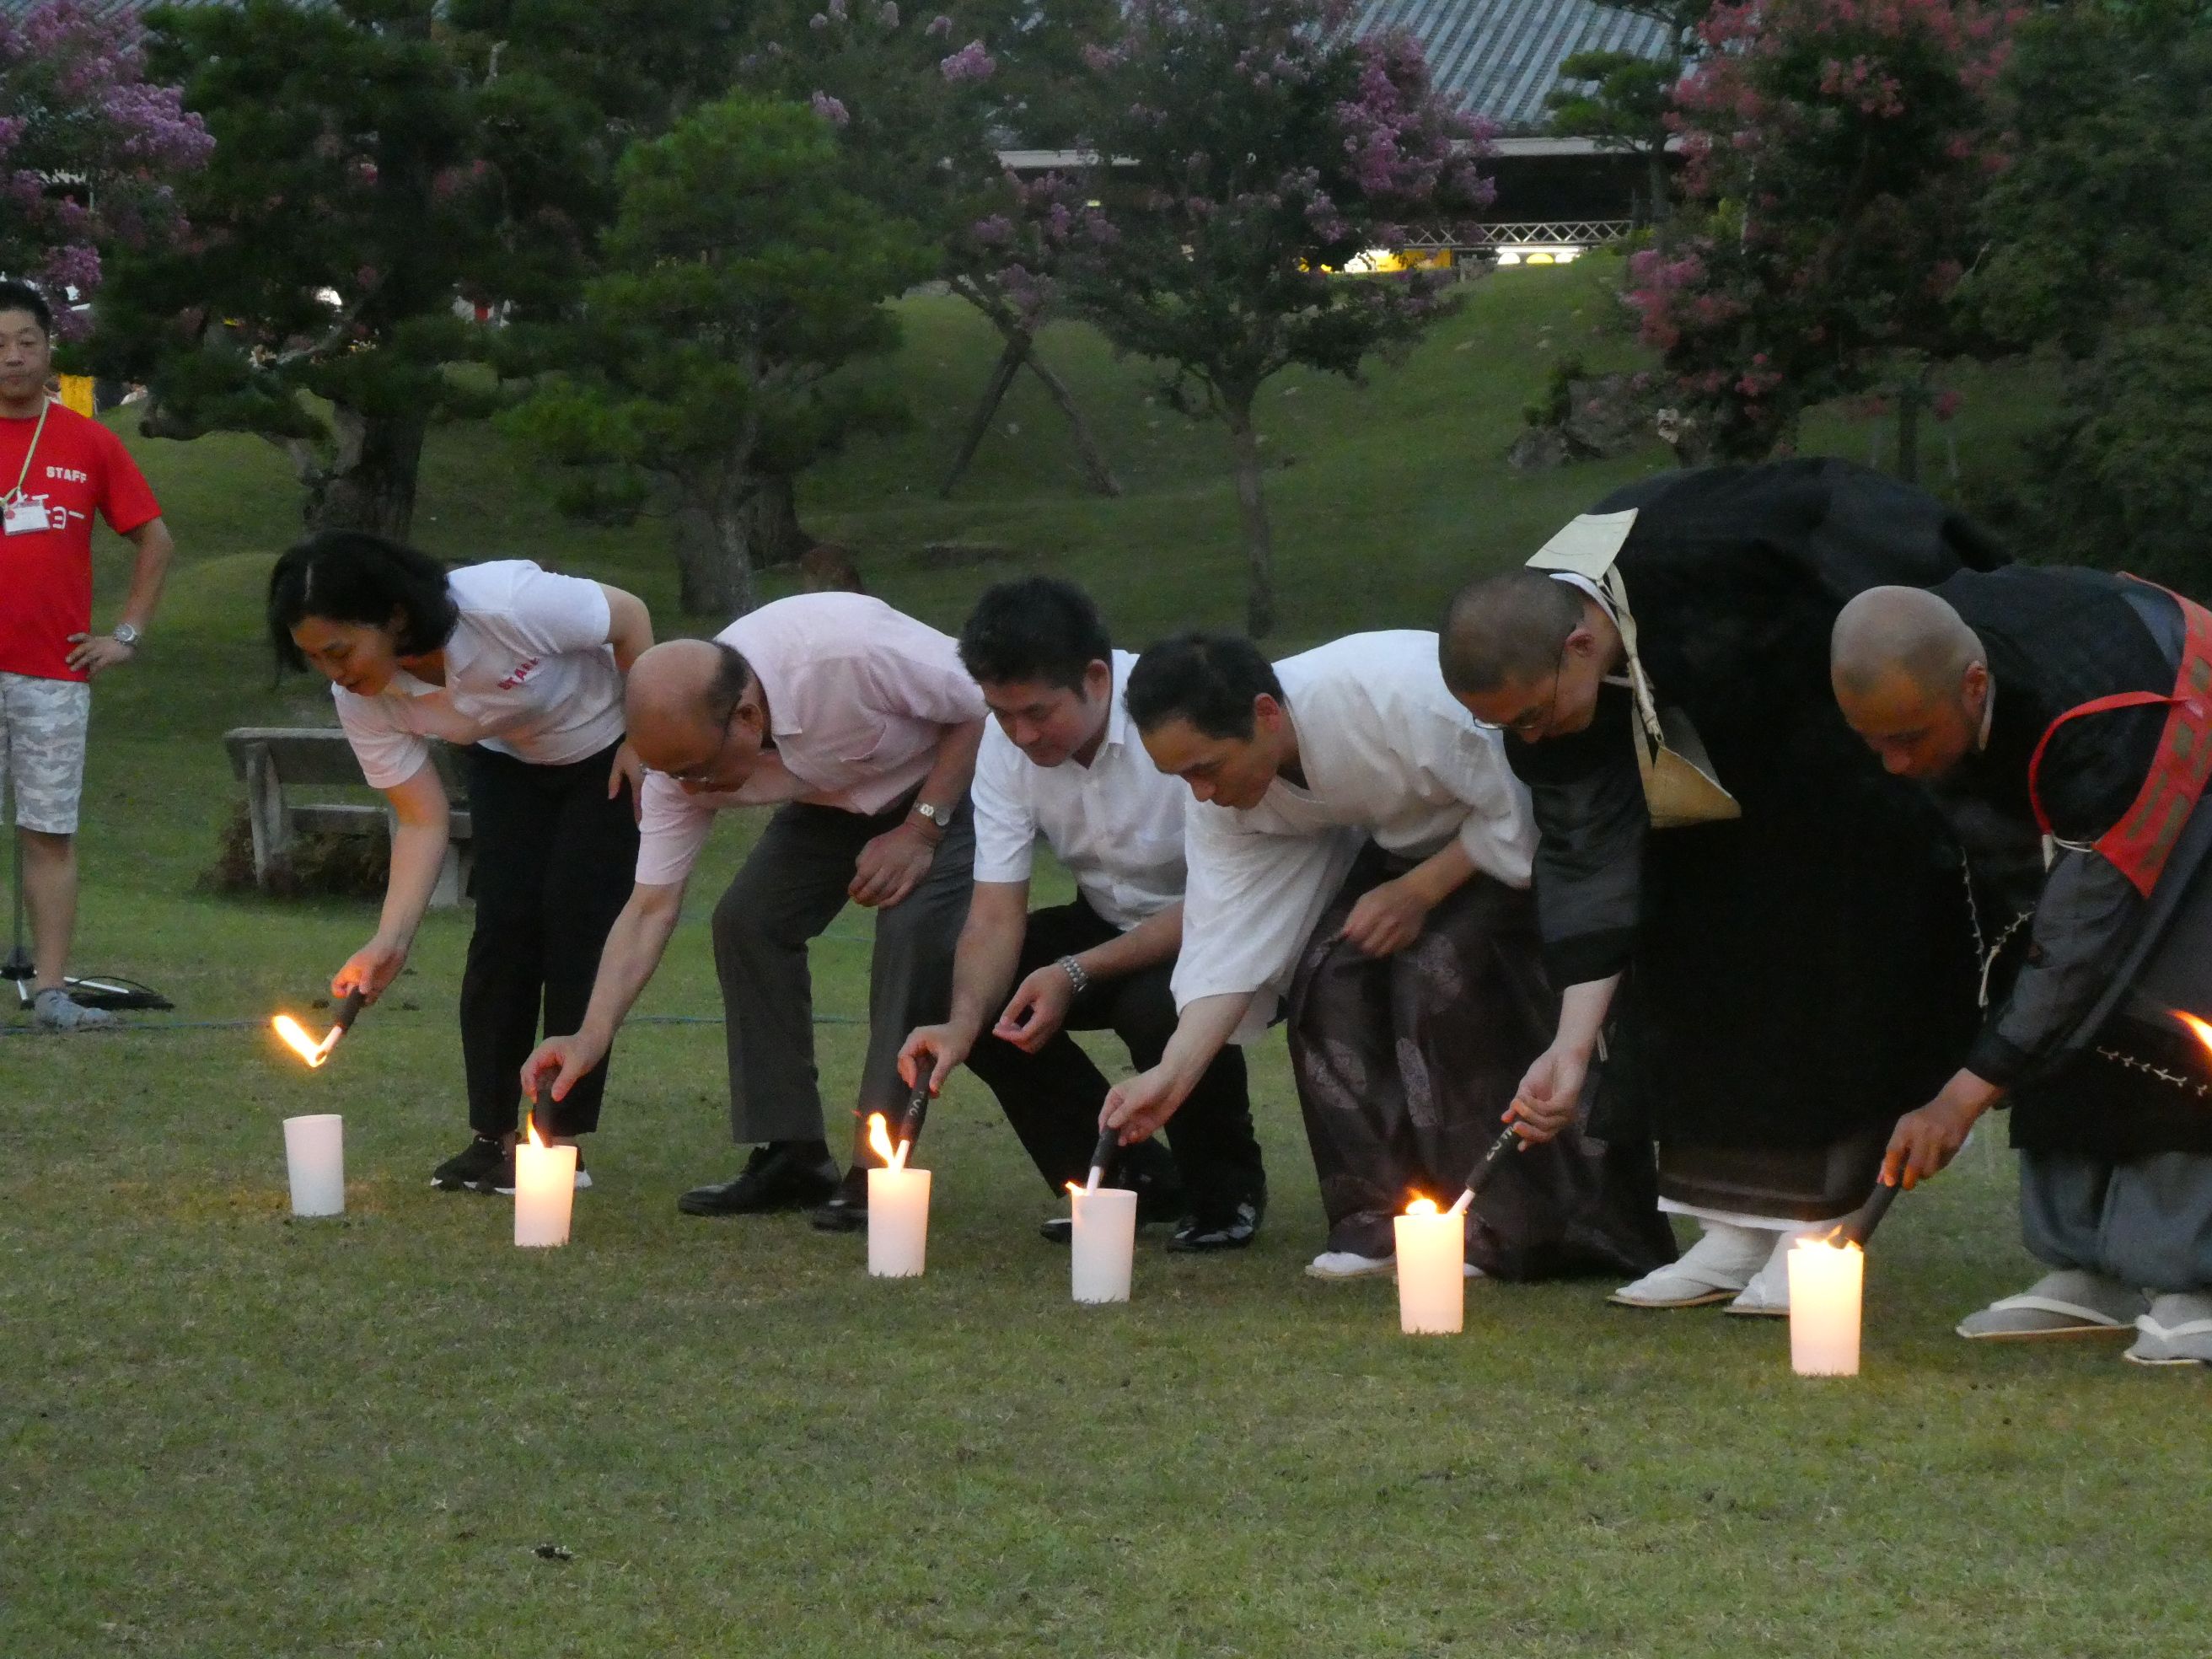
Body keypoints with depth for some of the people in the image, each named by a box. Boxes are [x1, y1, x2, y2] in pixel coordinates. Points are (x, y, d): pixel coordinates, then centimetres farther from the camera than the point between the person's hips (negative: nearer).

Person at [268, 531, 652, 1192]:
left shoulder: (506, 605, -40)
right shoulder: (363, 699, -23)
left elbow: (631, 617, -23)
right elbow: (422, 820, -18)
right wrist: (389, 944, -28)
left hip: (605, 746, -4)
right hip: (507, 761, 4)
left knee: (577, 922, -12)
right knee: (504, 923, -10)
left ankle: (560, 1140, -5)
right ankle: (491, 1138, -3)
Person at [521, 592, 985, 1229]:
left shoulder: (853, 651, -41)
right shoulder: (687, 747, -22)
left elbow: (982, 708, -25)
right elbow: (651, 909, -17)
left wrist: (921, 831, -27)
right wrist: (590, 1038, -26)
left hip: (955, 777, -5)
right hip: (836, 798, 5)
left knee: (915, 930, -25)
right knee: (747, 920, -10)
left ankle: (878, 1170, -18)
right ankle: (791, 1158, -1)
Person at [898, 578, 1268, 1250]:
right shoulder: (1006, 742, -11)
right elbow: (995, 915, -13)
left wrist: (1077, 973, -32)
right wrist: (962, 1023, -32)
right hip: (1116, 927, 6)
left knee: (1160, 1005, -36)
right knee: (973, 984, -15)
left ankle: (1229, 1193, -6)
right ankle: (1128, 1179, 0)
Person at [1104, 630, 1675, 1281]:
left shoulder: (1399, 696, -38)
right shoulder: (1223, 793, -15)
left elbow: (1517, 812, -28)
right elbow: (1227, 944, -16)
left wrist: (1419, 893, -25)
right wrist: (1172, 1075, -26)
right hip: (1415, 836, 7)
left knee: (1443, 969, -25)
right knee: (1329, 973, -13)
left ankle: (1500, 1229, -16)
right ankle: (1381, 1217, -3)